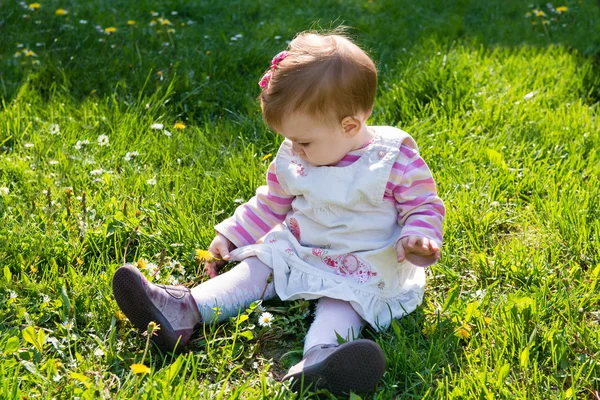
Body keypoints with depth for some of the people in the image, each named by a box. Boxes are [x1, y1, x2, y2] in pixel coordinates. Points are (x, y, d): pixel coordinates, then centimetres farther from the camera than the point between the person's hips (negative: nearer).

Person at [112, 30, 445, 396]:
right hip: (295, 252, 5)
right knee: (255, 269, -13)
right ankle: (185, 312, -30)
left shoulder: (396, 160, -13)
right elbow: (270, 205, 16)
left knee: (343, 300, -31)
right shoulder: (293, 160, 3)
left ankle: (318, 356, -59)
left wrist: (418, 239, -27)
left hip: (361, 269, -5)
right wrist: (230, 237, 12)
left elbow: (425, 207, -6)